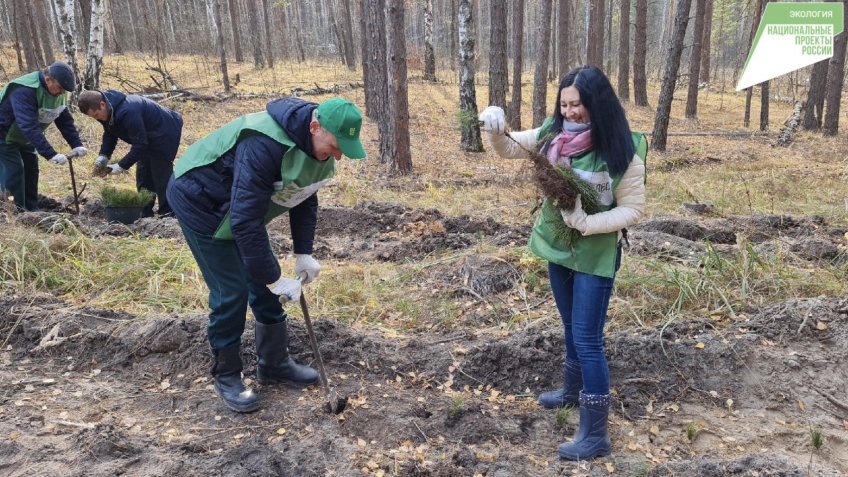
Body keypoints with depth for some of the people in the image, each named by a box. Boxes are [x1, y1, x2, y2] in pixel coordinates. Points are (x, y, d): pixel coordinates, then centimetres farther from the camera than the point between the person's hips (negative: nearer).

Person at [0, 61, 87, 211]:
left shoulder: (58, 92, -9)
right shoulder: (24, 90, -36)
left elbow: (65, 120, -6)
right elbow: (29, 126, -43)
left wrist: (76, 145, -19)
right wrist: (50, 154, -48)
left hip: (24, 138, 8)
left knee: (31, 170, 8)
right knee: (13, 173, -13)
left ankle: (32, 210, 17)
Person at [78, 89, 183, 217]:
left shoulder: (127, 112, -37)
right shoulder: (109, 110, -7)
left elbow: (140, 144, -31)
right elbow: (110, 134, 7)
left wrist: (122, 166, -28)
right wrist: (103, 155, -7)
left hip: (164, 135, -10)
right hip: (148, 138, 10)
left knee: (161, 177, -7)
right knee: (143, 177, 12)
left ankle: (168, 215, 3)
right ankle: (145, 214, 20)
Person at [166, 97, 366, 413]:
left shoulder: (318, 147, -11)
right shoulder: (265, 145, -38)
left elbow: (305, 199, 3)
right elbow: (245, 220, -37)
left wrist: (304, 253, -6)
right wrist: (274, 279, -32)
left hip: (242, 206, 8)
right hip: (199, 201, -8)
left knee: (263, 284, 8)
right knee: (231, 291, -8)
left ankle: (274, 364, 22)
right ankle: (226, 375, 11)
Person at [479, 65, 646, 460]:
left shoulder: (622, 151, -20)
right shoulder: (553, 135, -6)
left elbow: (633, 209, -13)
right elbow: (509, 148, 6)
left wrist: (587, 222, -25)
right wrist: (495, 128, -14)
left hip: (595, 256, -6)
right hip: (558, 248, 6)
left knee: (588, 339, -3)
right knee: (571, 327, 24)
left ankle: (595, 434, 9)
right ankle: (573, 389, 47)